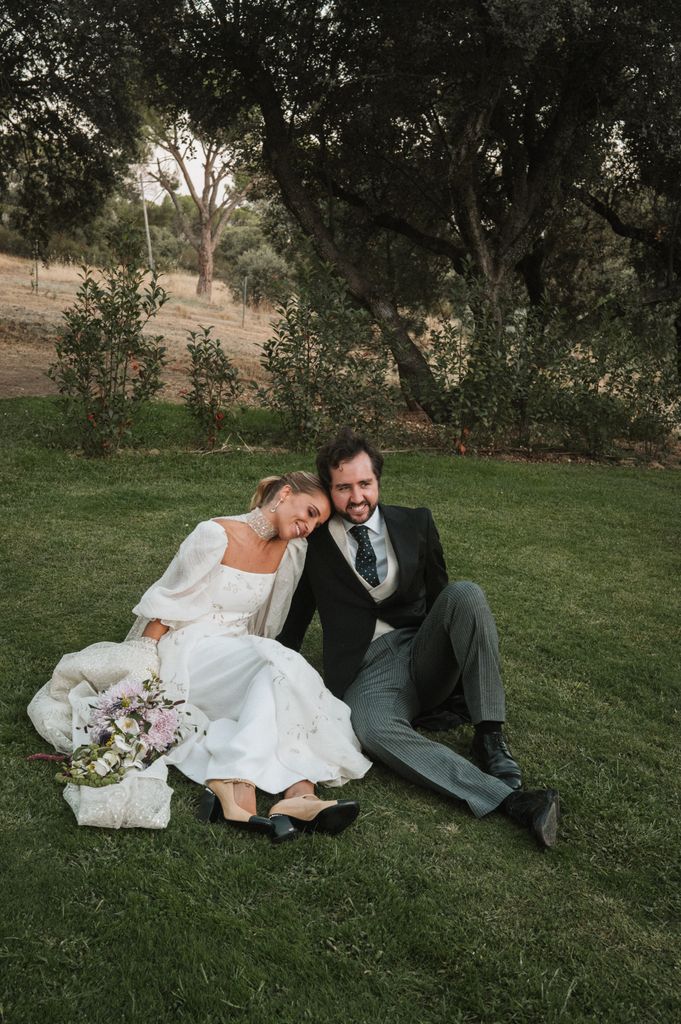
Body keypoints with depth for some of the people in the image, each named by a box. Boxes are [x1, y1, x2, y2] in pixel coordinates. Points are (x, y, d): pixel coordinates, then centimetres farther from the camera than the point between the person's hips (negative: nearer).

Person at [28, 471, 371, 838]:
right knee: (278, 667, -31)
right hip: (189, 653, -6)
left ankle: (299, 793, -45)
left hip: (239, 655, 6)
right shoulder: (216, 536, -12)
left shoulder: (291, 550, 6)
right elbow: (166, 607, -10)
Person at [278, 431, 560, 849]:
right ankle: (509, 798, -42)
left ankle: (491, 737, -24)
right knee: (374, 730, -37)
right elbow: (293, 620, 13)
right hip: (366, 672, -2)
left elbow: (437, 594, 15)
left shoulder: (416, 523, 10)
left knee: (465, 593, -28)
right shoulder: (314, 543, 6)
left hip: (424, 653, 2)